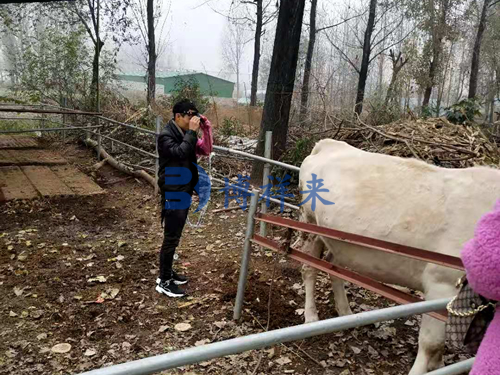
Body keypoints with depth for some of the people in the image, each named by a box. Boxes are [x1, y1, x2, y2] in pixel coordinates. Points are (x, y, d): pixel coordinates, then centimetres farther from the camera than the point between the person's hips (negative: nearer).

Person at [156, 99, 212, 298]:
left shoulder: (185, 134, 10)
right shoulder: (166, 135, -15)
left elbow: (206, 149, 6)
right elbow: (180, 153, -31)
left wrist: (206, 128, -4)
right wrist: (192, 131, -24)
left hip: (184, 192, 9)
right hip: (173, 195, -9)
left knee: (175, 236, 17)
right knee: (171, 238, -3)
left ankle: (167, 273, 30)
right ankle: (164, 282, 8)